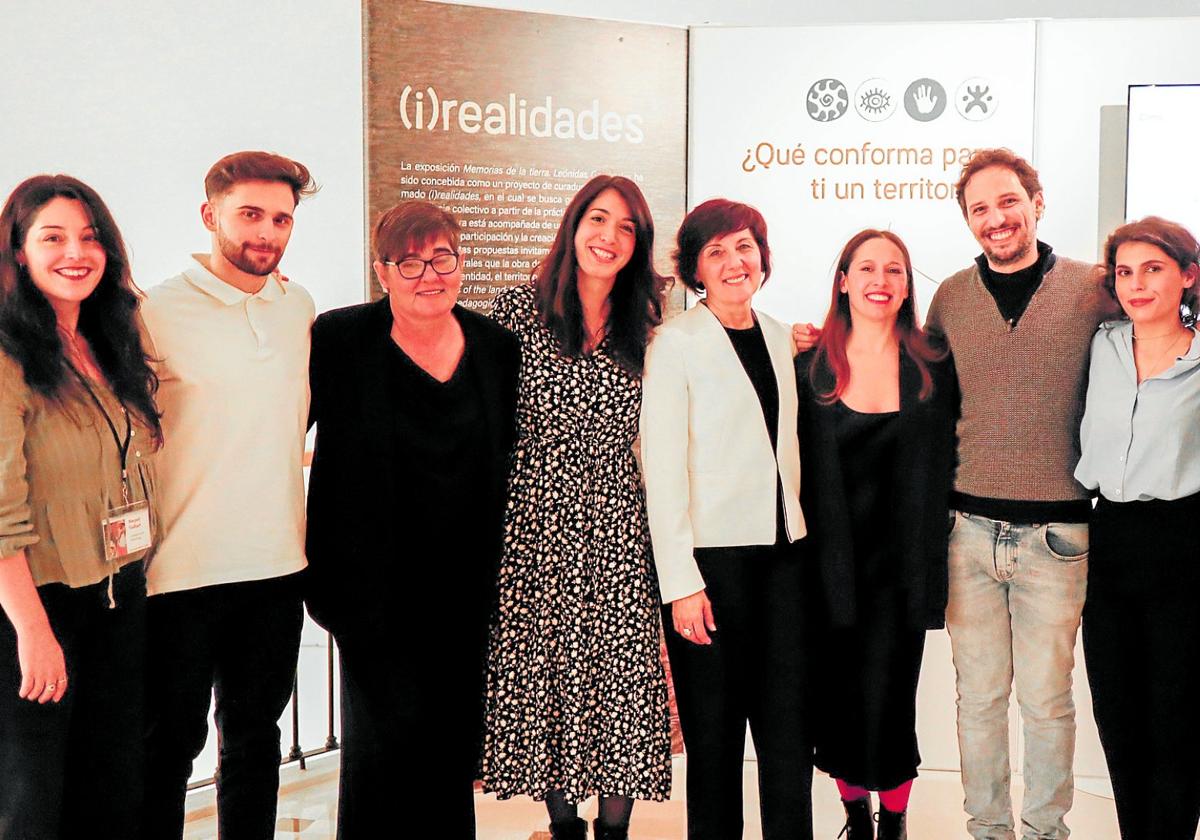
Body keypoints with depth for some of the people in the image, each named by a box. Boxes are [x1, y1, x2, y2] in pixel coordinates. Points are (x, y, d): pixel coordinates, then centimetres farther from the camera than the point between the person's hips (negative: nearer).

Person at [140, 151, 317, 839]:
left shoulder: (301, 309, 7)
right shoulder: (159, 313, -9)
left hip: (277, 564, 5)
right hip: (183, 571, -5)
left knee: (255, 731, 17)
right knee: (171, 743, 8)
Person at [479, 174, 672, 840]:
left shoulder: (642, 330, 9)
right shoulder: (518, 308, 0)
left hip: (616, 533, 2)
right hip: (535, 527, -2)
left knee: (621, 678, 0)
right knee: (542, 670, 5)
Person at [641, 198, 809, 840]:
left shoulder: (779, 337, 14)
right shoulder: (675, 342, -4)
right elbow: (662, 469, -9)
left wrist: (796, 527, 11)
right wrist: (681, 582, -14)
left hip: (781, 552, 5)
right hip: (711, 555, -5)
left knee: (789, 727, 4)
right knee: (715, 733, 2)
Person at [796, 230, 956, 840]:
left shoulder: (933, 369, 3)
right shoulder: (810, 366, 2)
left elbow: (941, 472, 6)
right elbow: (795, 468, 4)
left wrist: (930, 570, 0)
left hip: (900, 565, 0)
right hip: (830, 566, 1)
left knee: (886, 702, -3)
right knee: (838, 701, 8)